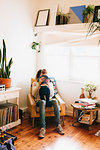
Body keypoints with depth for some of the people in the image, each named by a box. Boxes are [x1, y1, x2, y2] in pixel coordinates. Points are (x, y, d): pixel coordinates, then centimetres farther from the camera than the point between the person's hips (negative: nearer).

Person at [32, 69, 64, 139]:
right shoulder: (35, 83, 17)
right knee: (42, 102, -40)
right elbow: (33, 94, -1)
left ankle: (58, 125, -35)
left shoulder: (50, 83, 22)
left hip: (48, 100, 2)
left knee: (55, 101, -34)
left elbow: (52, 94, 7)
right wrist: (39, 84, -6)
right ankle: (43, 128, -46)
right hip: (39, 100, -2)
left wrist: (48, 85, -3)